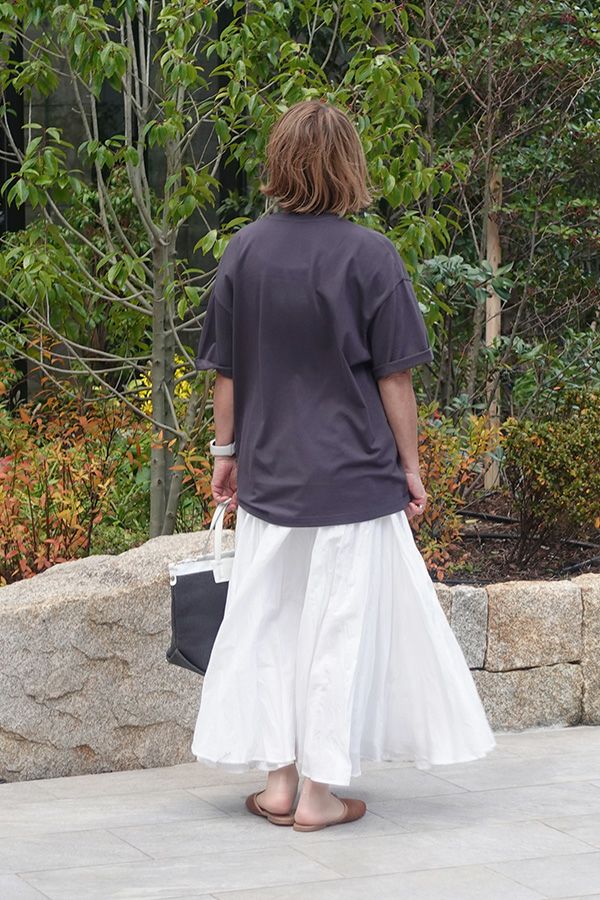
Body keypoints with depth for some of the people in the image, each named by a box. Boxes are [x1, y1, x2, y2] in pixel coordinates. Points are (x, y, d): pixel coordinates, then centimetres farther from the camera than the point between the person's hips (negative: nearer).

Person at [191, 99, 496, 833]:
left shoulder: (243, 250, 0)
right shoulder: (369, 256, -11)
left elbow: (224, 370, 6)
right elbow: (394, 379, -8)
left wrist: (226, 452, 17)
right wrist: (410, 467, 1)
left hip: (267, 473, 4)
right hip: (353, 475, -3)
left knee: (265, 625, 12)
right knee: (339, 626, 5)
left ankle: (278, 779, 16)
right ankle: (319, 789, 9)